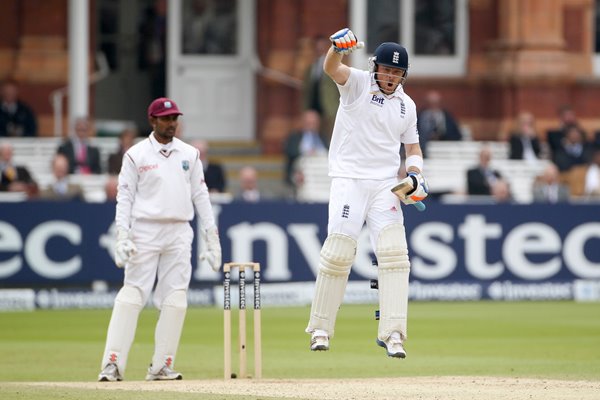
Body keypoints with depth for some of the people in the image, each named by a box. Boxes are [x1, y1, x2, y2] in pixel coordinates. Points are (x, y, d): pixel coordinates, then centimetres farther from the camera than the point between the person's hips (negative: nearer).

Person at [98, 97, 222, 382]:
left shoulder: (189, 155, 12)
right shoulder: (136, 155, 2)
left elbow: (200, 196, 13)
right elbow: (124, 198, -1)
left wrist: (212, 238, 7)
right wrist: (122, 236, -13)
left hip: (179, 233, 4)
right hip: (145, 232, -4)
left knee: (175, 299, -1)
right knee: (132, 294, -9)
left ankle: (161, 366, 3)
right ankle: (113, 363, -11)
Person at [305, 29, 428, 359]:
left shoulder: (406, 105, 13)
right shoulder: (358, 84, -2)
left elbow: (412, 146, 23)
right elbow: (332, 69, -23)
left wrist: (414, 174, 2)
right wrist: (338, 48, -46)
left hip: (386, 186, 4)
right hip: (349, 180, -4)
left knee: (394, 254, -11)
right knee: (337, 253, -9)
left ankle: (391, 333, -14)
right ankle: (321, 329, 5)